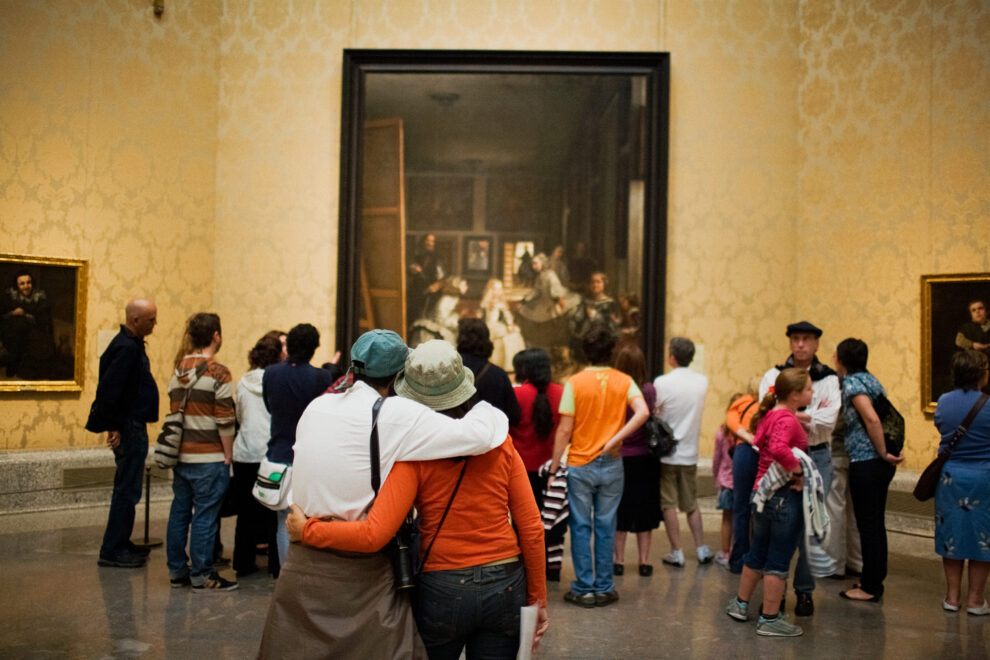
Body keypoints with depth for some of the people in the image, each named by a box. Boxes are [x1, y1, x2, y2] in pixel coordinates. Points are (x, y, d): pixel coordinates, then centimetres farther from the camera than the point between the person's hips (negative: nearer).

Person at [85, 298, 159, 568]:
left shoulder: (131, 344, 14)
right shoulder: (126, 348, -18)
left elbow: (112, 388, 20)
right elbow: (108, 389, -24)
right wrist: (113, 426, -20)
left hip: (133, 426, 10)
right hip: (129, 429, -10)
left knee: (127, 489, 16)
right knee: (127, 491, -5)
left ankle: (120, 544, 25)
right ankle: (112, 551, 2)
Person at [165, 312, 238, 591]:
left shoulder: (179, 371, 10)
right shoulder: (217, 373, -12)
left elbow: (174, 413, 15)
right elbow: (225, 422, -14)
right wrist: (228, 455, -6)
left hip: (181, 455, 7)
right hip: (208, 458, -7)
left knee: (179, 512, 13)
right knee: (205, 516, -1)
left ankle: (177, 571, 21)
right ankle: (201, 576, 4)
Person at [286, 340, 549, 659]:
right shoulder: (500, 442, -4)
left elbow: (374, 534, -19)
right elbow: (532, 528, -2)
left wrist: (306, 529, -6)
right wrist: (537, 598, 9)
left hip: (443, 592, -2)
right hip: (505, 587, 2)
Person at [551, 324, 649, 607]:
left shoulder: (575, 383, -8)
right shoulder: (624, 381, 0)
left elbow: (564, 430, -9)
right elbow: (642, 412, -16)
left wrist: (554, 467, -3)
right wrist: (615, 439, -12)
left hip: (580, 465, -2)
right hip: (612, 465, 2)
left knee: (581, 527, 6)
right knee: (605, 527, 10)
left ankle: (584, 589, 11)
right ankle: (604, 588, 17)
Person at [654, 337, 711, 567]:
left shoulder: (662, 382, -15)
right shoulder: (703, 382, 0)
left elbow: (652, 412, -9)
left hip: (666, 452, -4)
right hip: (690, 452, 4)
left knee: (668, 504, 5)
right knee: (691, 503, 17)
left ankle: (677, 552, 8)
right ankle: (702, 549, 18)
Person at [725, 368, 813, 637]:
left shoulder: (771, 415, 9)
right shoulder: (787, 420, -19)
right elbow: (779, 448, -38)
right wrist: (798, 471, -24)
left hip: (763, 492, 9)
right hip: (785, 496, -9)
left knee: (757, 552, 21)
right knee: (779, 560, 1)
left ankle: (740, 604, 32)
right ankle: (770, 619, 8)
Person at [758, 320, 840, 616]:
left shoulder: (828, 378, 6)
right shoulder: (773, 375, 6)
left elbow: (828, 420, -8)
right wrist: (808, 417, -16)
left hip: (816, 456, 0)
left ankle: (805, 590, 12)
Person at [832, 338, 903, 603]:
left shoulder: (852, 382, -13)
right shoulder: (869, 379, 14)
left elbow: (872, 419, -25)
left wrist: (883, 454, -17)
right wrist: (885, 454, 13)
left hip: (865, 463, -9)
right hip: (878, 464, 9)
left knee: (868, 526, -1)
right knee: (876, 524, 16)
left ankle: (870, 587, 6)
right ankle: (875, 580, 25)